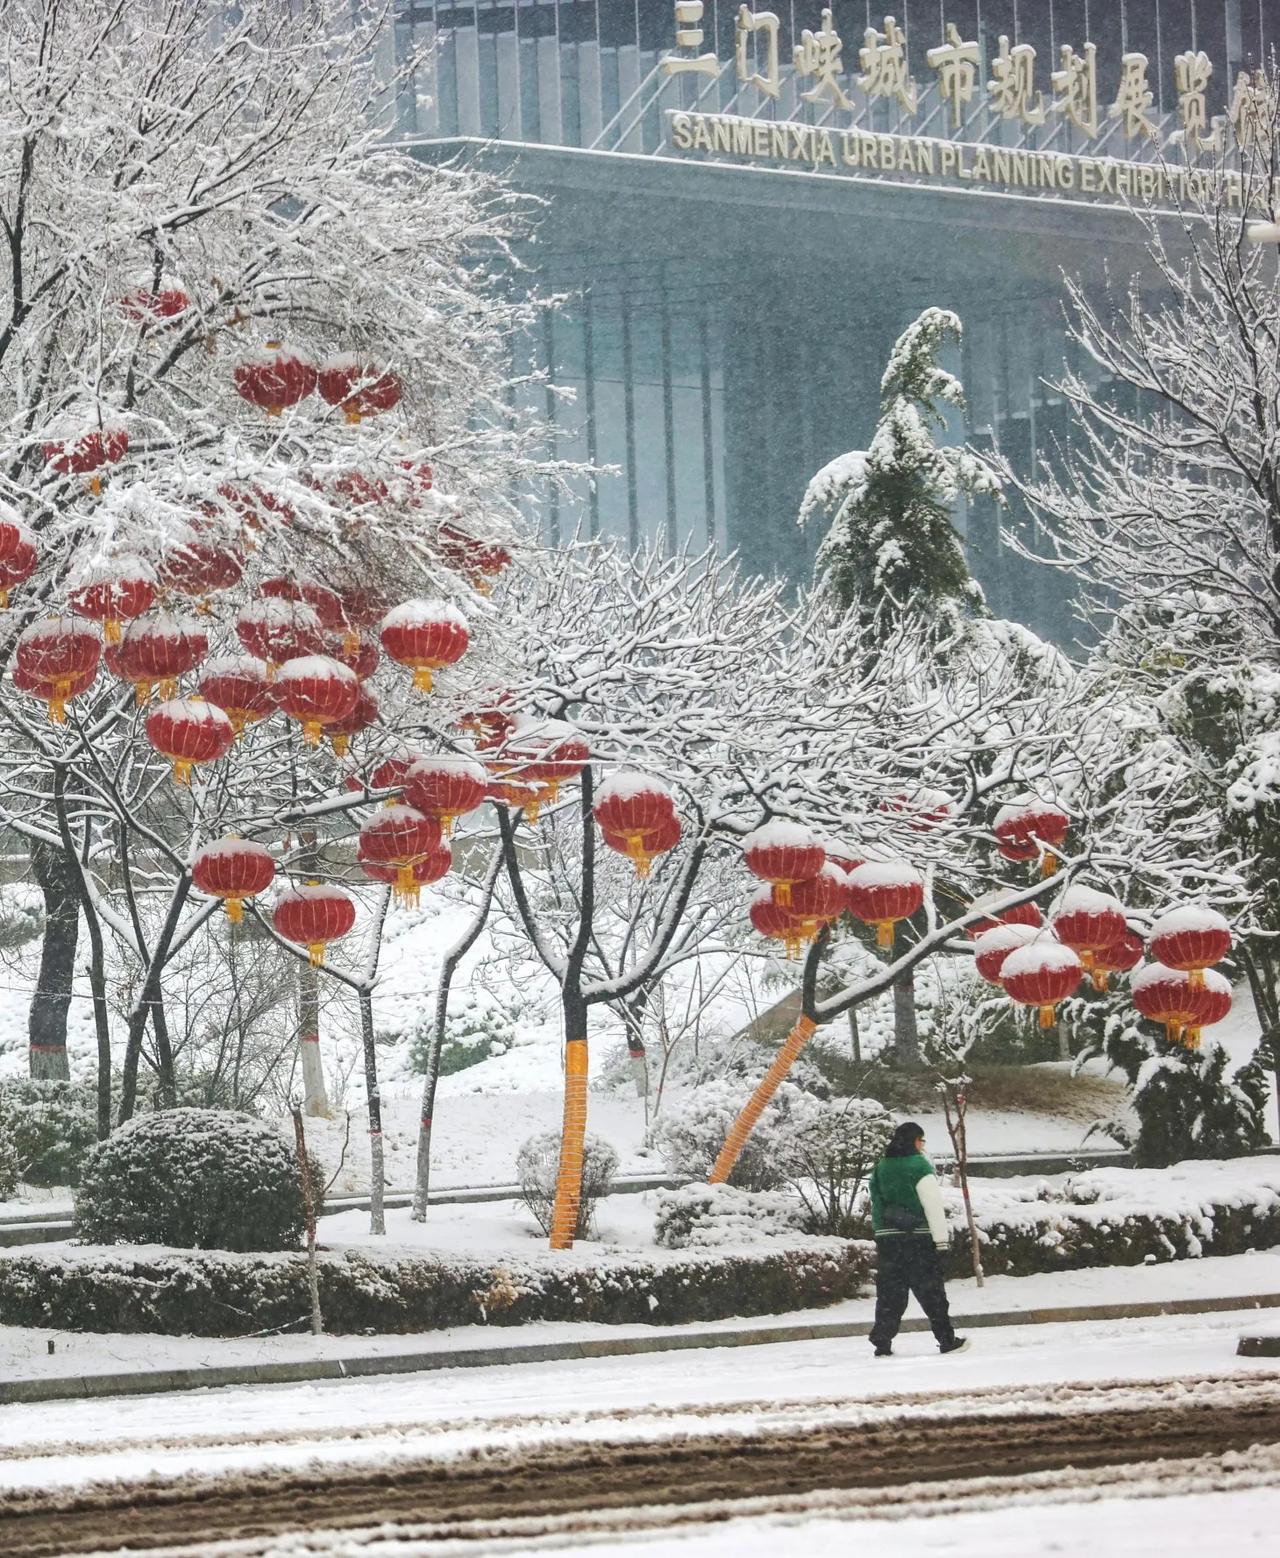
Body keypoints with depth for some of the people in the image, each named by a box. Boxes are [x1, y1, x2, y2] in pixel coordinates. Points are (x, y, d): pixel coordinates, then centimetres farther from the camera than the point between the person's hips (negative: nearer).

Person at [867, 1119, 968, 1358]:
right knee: (931, 1292, 2)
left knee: (889, 1292, 7)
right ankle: (947, 1340, 8)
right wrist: (941, 1238, -9)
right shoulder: (919, 1166, -8)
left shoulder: (880, 1169, 12)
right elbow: (933, 1205, -11)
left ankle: (882, 1343, 2)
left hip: (886, 1239, 5)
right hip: (918, 1238, -5)